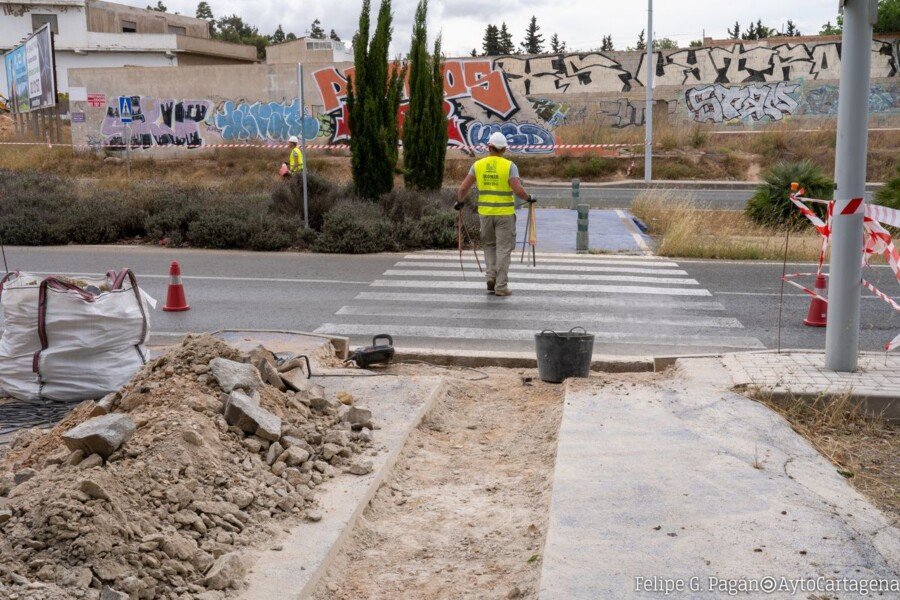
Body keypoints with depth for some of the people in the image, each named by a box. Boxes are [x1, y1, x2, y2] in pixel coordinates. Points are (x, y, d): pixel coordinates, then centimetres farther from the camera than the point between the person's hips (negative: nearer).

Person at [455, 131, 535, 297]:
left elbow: (463, 188, -1)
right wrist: (528, 198, 3)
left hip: (485, 212, 3)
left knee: (489, 245, 23)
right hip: (505, 213, -3)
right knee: (503, 249, 4)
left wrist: (459, 202, 18)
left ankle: (491, 275, 7)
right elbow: (518, 190, -17)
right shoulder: (509, 166, -8)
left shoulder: (478, 165, 0)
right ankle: (501, 286, 4)